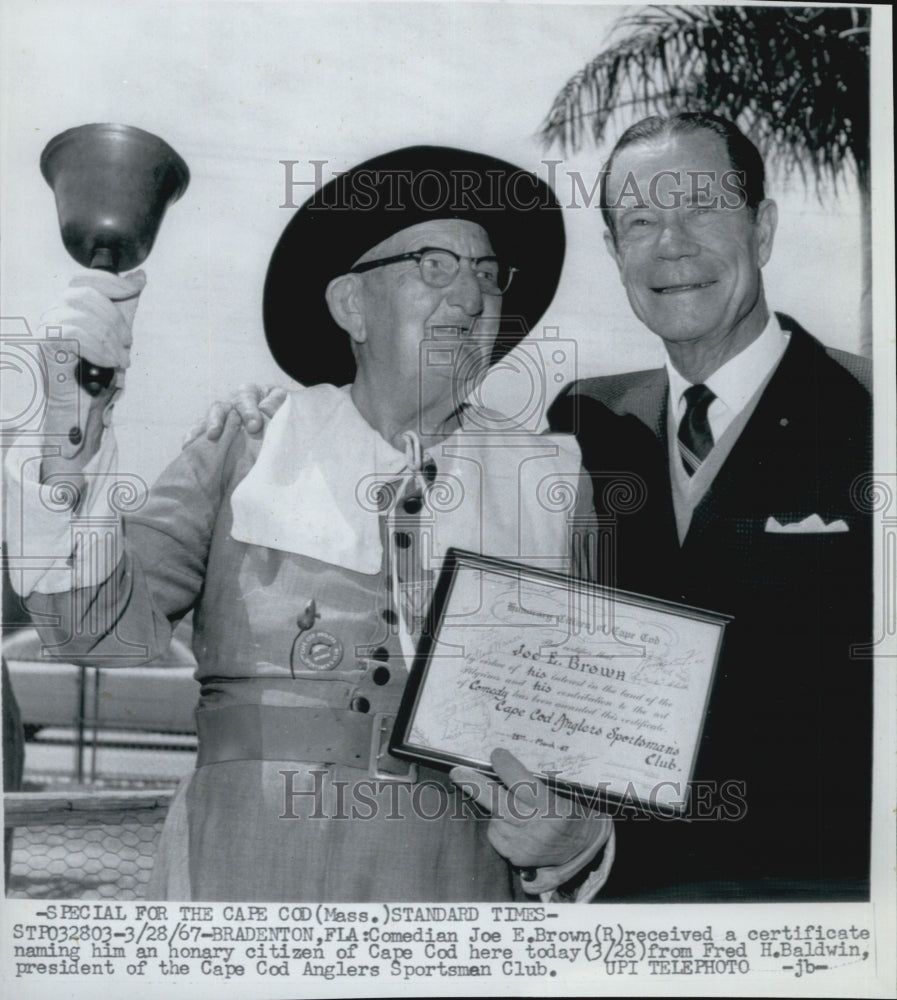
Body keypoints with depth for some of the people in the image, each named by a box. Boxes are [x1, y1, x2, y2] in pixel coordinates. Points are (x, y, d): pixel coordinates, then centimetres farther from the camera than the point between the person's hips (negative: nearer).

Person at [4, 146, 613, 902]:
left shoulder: (546, 484, 4)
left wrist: (558, 838, -12)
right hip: (239, 870, -1)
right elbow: (105, 628, -7)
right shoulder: (247, 450, 2)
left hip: (452, 878, 1)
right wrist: (76, 433, -17)